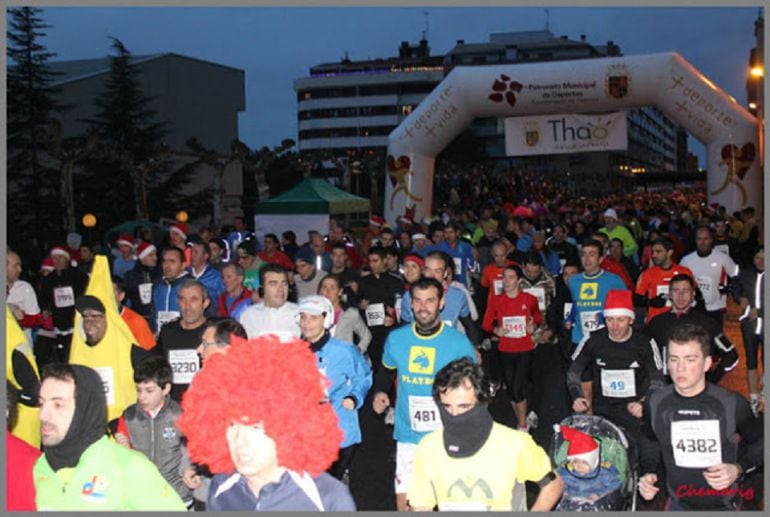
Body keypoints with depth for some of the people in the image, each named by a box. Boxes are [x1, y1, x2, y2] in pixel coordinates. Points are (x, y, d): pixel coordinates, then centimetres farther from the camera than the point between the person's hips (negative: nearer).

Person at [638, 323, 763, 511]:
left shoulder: (733, 404, -18)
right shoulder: (655, 403, -10)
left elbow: (759, 444, -3)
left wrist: (738, 469, -18)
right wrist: (647, 473, -7)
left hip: (724, 504, -2)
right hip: (678, 503, 2)